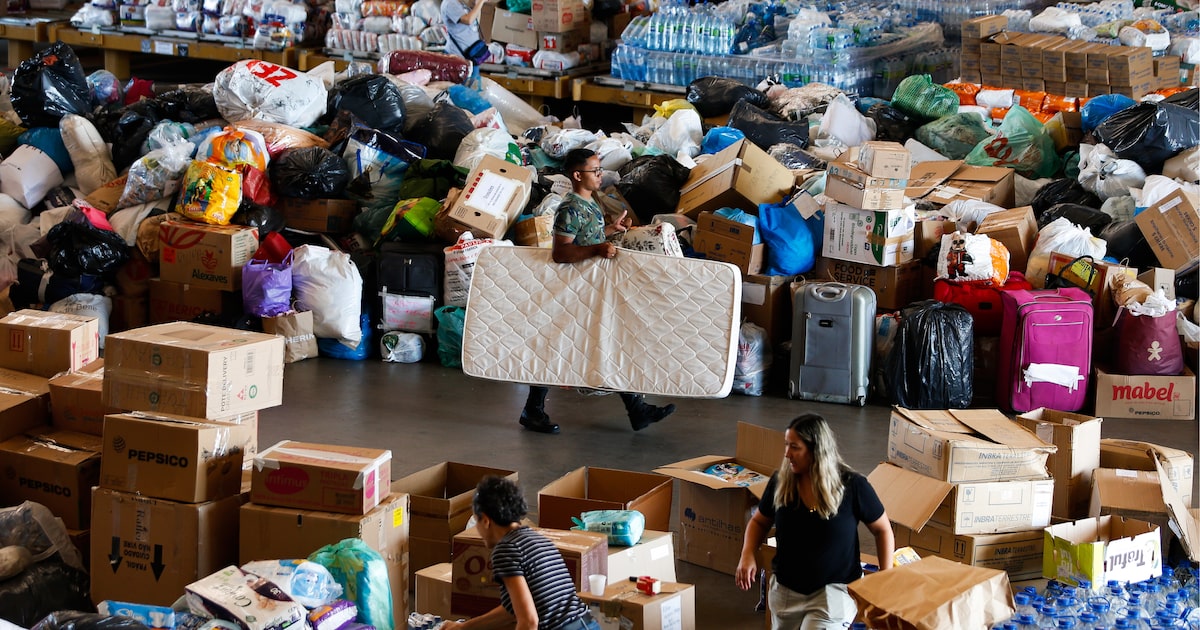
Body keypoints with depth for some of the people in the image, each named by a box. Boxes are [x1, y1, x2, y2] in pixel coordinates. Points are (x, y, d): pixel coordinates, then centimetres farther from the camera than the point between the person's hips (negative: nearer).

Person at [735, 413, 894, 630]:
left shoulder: (852, 486, -14)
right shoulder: (781, 481, -6)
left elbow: (882, 530, -1)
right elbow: (759, 521, 10)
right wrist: (747, 555, -9)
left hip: (834, 589, -4)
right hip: (785, 588, 4)